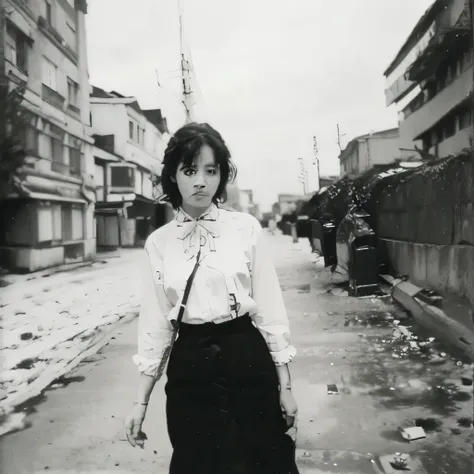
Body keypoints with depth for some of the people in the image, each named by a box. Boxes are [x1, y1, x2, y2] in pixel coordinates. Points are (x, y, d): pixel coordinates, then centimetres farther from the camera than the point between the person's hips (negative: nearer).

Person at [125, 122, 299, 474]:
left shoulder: (246, 228, -5)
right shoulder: (158, 243, 0)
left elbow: (270, 309, -3)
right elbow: (155, 323, 3)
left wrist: (285, 385, -2)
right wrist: (141, 402, 4)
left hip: (248, 362, -1)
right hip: (190, 369, 2)